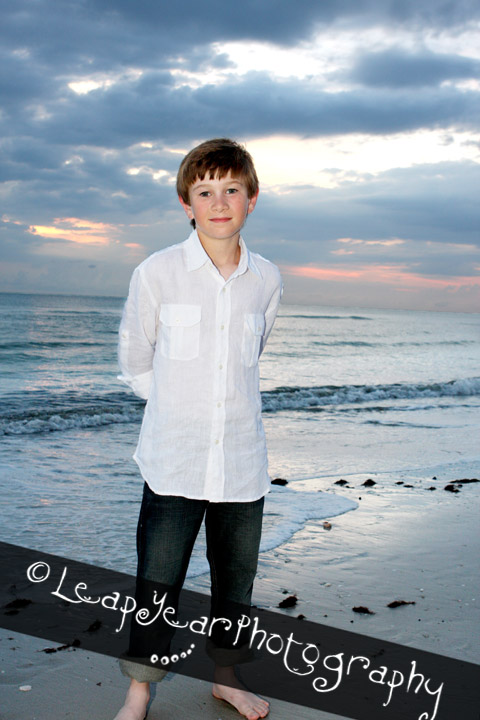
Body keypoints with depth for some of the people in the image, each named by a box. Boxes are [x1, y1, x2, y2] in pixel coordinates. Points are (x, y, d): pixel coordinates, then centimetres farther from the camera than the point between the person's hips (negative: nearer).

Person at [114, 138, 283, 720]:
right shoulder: (156, 273, -7)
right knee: (156, 583, 5)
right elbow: (134, 363, 5)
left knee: (235, 581, 16)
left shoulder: (266, 279, 2)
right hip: (173, 463, -3)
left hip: (243, 463, 3)